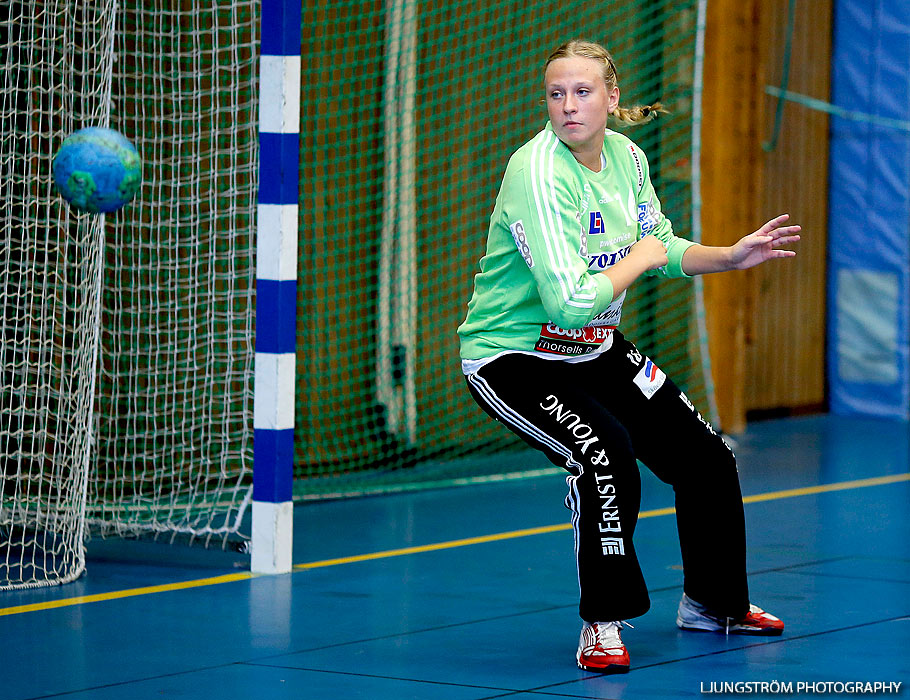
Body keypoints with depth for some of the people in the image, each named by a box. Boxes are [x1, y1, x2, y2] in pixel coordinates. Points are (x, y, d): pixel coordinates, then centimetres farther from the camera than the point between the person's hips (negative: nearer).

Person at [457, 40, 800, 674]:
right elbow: (570, 300, -34)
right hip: (512, 355, -8)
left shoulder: (626, 157, -4)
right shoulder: (538, 174, -28)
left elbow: (664, 249, 14)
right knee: (605, 455, -31)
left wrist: (731, 257, -2)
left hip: (595, 349, 8)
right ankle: (603, 626, -13)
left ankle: (713, 602, 35)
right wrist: (639, 259, -19)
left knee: (704, 455, 10)